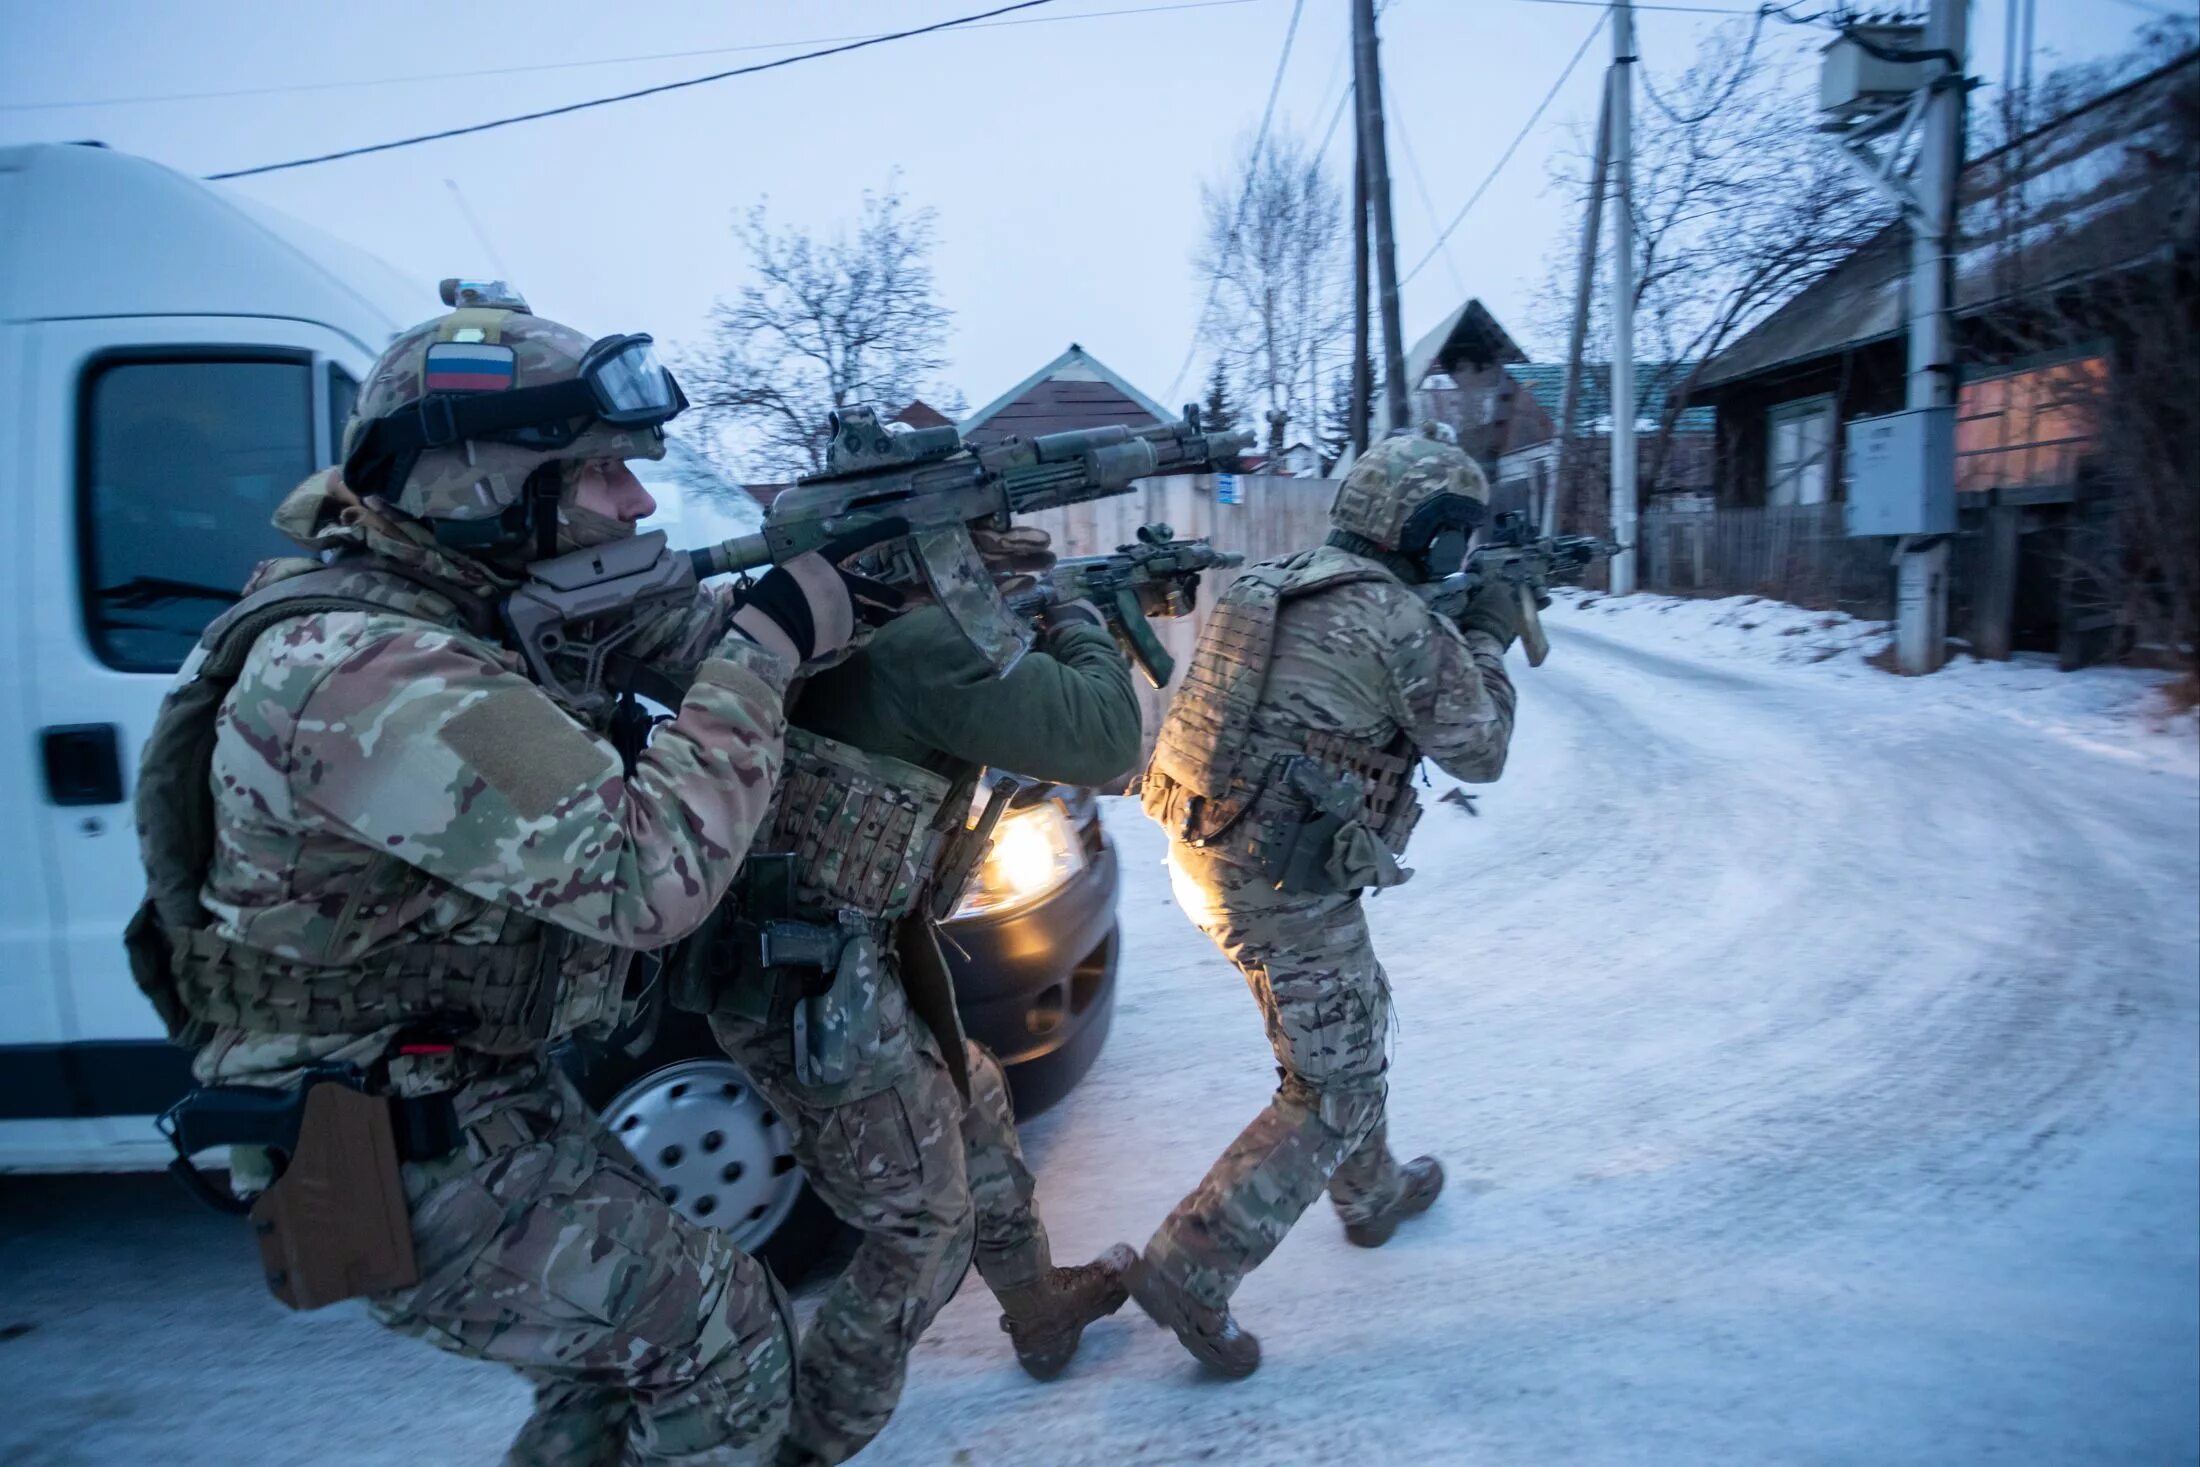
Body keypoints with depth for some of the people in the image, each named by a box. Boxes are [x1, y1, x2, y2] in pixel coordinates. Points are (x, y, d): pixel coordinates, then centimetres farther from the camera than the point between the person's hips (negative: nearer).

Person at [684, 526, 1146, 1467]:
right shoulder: (930, 634, -21)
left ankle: (1041, 1307, 48)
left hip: (815, 957, 10)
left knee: (972, 1102, 27)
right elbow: (1102, 740, -18)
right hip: (817, 985, -10)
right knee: (925, 1229, 8)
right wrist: (1079, 628, 0)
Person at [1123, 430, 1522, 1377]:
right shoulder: (1401, 622, -14)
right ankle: (1189, 1271, 7)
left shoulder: (1276, 583, 9)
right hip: (1283, 883, -9)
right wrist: (1490, 640, 12)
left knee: (1354, 1023, 27)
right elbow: (1477, 752, -2)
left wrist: (1457, 635, 18)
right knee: (1332, 1092, 6)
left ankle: (1371, 1194, 47)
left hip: (1204, 854, 9)